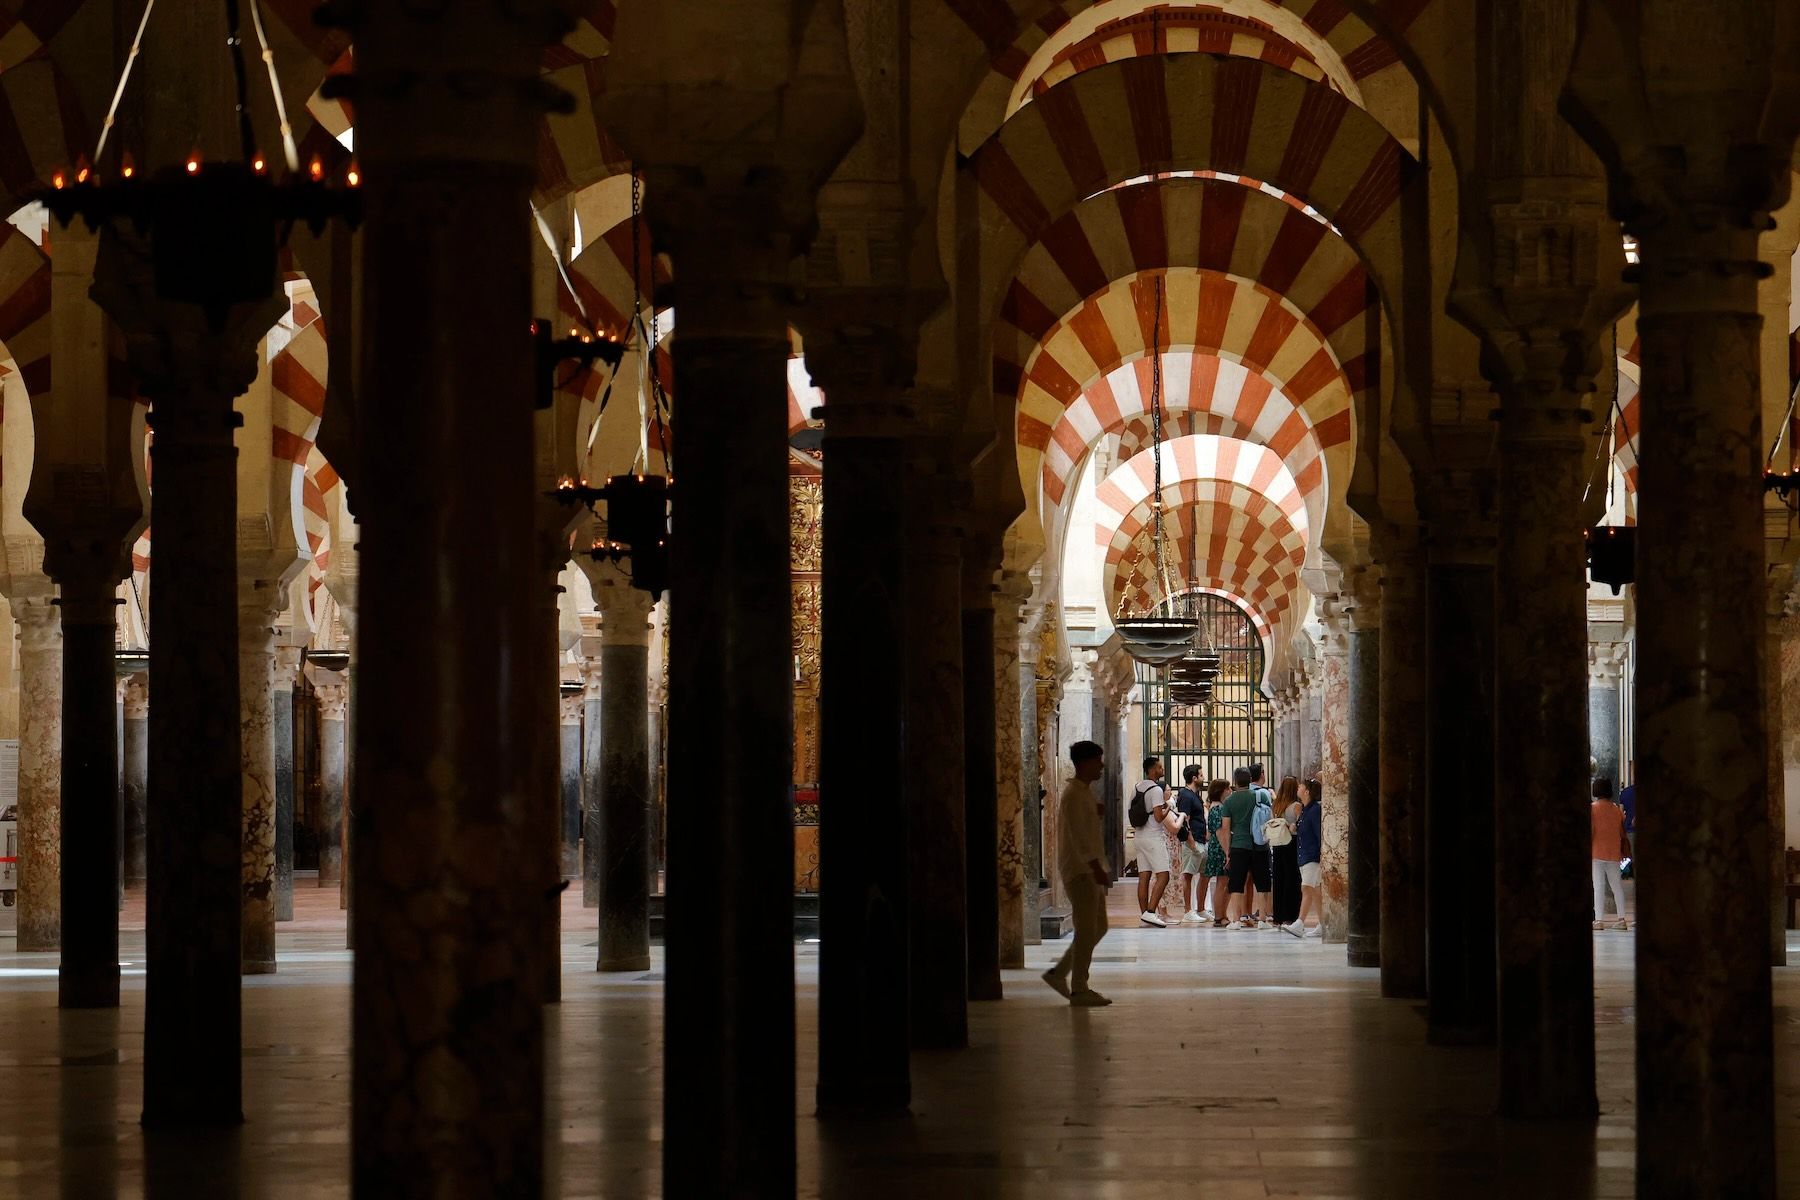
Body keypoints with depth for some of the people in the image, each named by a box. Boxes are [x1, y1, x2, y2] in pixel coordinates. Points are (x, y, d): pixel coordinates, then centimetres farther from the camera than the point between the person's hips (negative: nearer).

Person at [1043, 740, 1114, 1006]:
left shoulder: (1087, 792, 17)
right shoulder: (1073, 795, -14)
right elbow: (1078, 836, -22)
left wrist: (1100, 814, 4)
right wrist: (1097, 868, -27)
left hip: (1089, 869, 10)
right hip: (1079, 870, -10)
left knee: (1098, 927, 12)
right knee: (1087, 930, -8)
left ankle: (1059, 972, 17)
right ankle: (1079, 990, -5)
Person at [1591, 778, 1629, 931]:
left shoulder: (1592, 808, -6)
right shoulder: (1617, 810, 8)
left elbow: (1589, 831, -13)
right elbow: (1622, 833, 10)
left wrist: (1587, 850, -7)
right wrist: (1623, 852, 19)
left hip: (1597, 853, -4)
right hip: (1614, 854, 4)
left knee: (1598, 886, -5)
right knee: (1617, 886, 11)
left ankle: (1599, 919, -10)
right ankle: (1621, 919, 8)